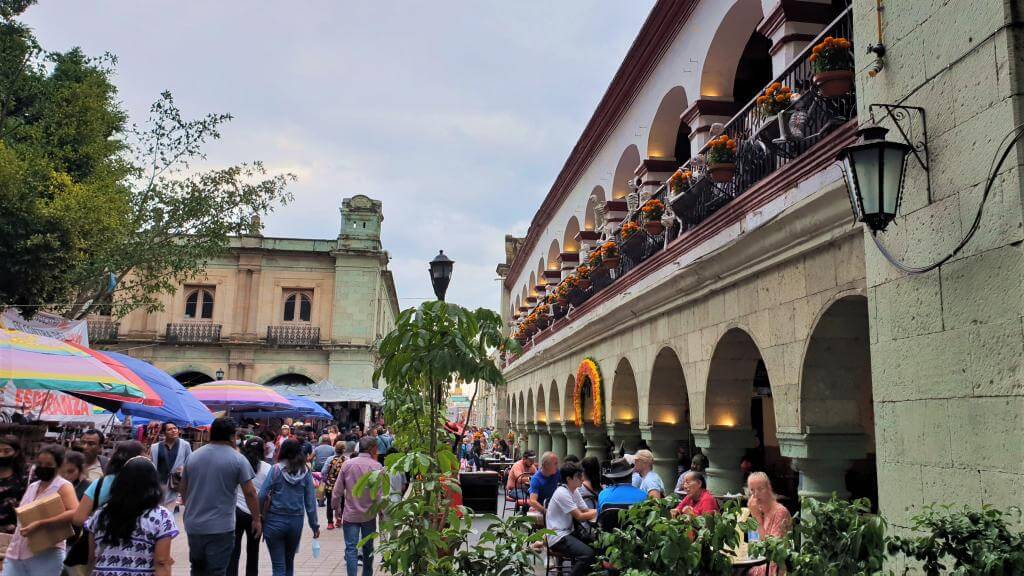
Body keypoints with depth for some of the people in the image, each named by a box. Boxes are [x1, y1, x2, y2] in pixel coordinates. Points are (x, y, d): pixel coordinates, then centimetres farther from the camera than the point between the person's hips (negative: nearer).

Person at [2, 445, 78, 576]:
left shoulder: (63, 486, -7)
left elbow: (76, 513, -23)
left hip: (46, 555, -7)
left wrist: (40, 524, -28)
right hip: (15, 553, 7)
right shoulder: (32, 487, 15)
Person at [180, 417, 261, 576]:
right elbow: (250, 492, -9)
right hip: (220, 527, -5)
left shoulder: (192, 456, 5)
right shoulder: (238, 460, -9)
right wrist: (256, 519, 2)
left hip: (193, 525, 5)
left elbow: (183, 489, 13)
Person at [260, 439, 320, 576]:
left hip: (275, 520, -3)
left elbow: (262, 495, -11)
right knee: (289, 562, 22)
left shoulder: (276, 469, -7)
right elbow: (310, 501, 0)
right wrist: (314, 525, 5)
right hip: (296, 521, 3)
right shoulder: (305, 471, -1)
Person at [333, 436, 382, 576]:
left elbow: (337, 490, -2)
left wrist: (336, 508, 11)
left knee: (351, 548, 3)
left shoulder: (347, 464, -5)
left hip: (350, 514, 0)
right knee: (368, 547, 18)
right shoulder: (377, 466, -11)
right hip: (369, 514, 0)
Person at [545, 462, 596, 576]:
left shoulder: (575, 491, 9)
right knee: (588, 553, -26)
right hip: (557, 537, -9)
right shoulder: (562, 493, -18)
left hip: (568, 533, 9)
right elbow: (579, 516, -17)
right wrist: (598, 511, -10)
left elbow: (587, 511, 7)